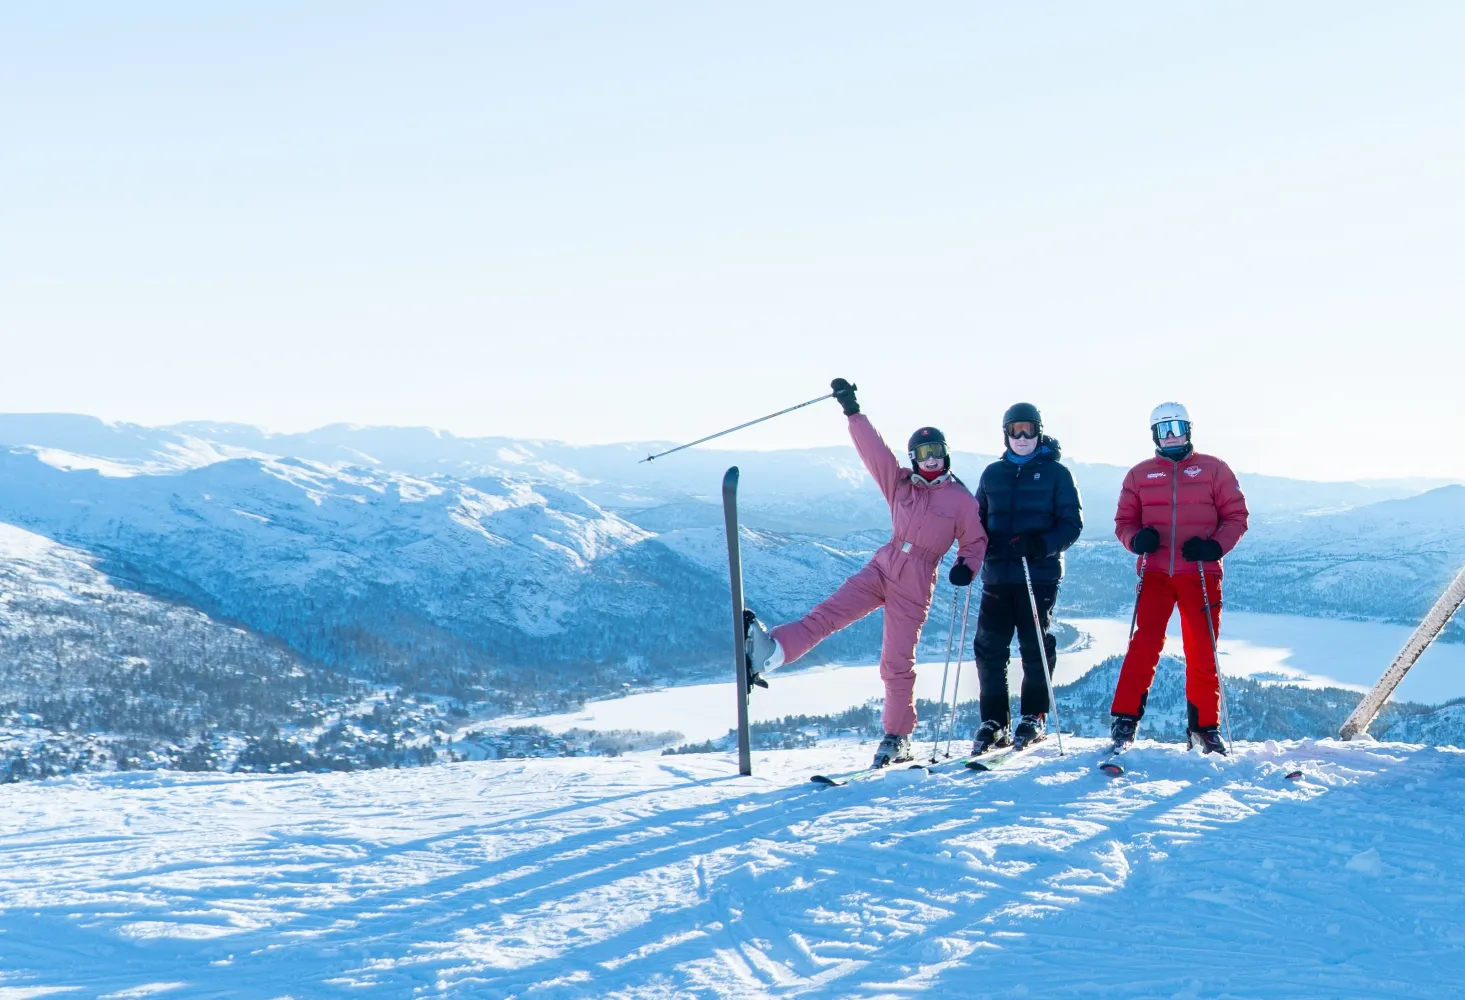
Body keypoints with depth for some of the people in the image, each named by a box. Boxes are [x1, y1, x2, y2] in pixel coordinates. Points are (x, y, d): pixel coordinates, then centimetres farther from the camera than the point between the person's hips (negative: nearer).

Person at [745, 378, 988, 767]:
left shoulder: (960, 499, 3)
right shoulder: (900, 484, 10)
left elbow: (975, 540, 9)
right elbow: (873, 448, 4)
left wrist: (966, 567, -11)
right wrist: (852, 412, -3)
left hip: (915, 586, -3)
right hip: (882, 569, 3)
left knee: (897, 664, -2)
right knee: (829, 612, -19)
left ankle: (897, 738, 11)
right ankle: (772, 650, -39)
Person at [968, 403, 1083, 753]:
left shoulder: (1056, 473, 3)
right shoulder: (992, 474, 14)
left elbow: (1072, 523, -1)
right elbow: (977, 520, 19)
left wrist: (1043, 545, -18)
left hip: (1040, 573, -3)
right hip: (997, 573, 3)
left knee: (1035, 647, -1)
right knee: (989, 649, 0)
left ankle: (1034, 718, 12)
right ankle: (994, 722, 8)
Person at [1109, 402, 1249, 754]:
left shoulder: (1214, 469, 7)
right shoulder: (1139, 474, 12)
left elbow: (1236, 516, 5)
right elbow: (1124, 520, 12)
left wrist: (1215, 545, -13)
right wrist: (1136, 539, -10)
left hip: (1201, 572, 0)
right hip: (1155, 572, 0)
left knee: (1202, 652, 4)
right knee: (1145, 643, -12)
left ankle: (1204, 726, 15)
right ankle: (1125, 719, -8)